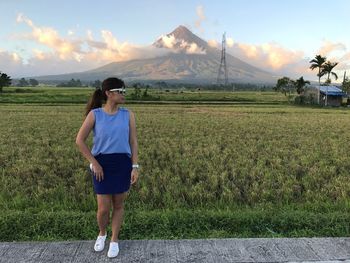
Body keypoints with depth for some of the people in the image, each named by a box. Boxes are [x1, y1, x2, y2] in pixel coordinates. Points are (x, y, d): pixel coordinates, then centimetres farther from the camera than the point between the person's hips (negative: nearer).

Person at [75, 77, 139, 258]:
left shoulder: (128, 114, -2)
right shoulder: (94, 114, -6)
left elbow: (133, 142, 0)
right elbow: (79, 140, -3)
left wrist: (135, 167, -6)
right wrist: (94, 163, -9)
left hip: (123, 163, 1)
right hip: (102, 165, -1)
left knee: (118, 205, 11)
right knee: (104, 208, 3)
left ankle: (114, 240, 33)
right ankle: (102, 233, 37)